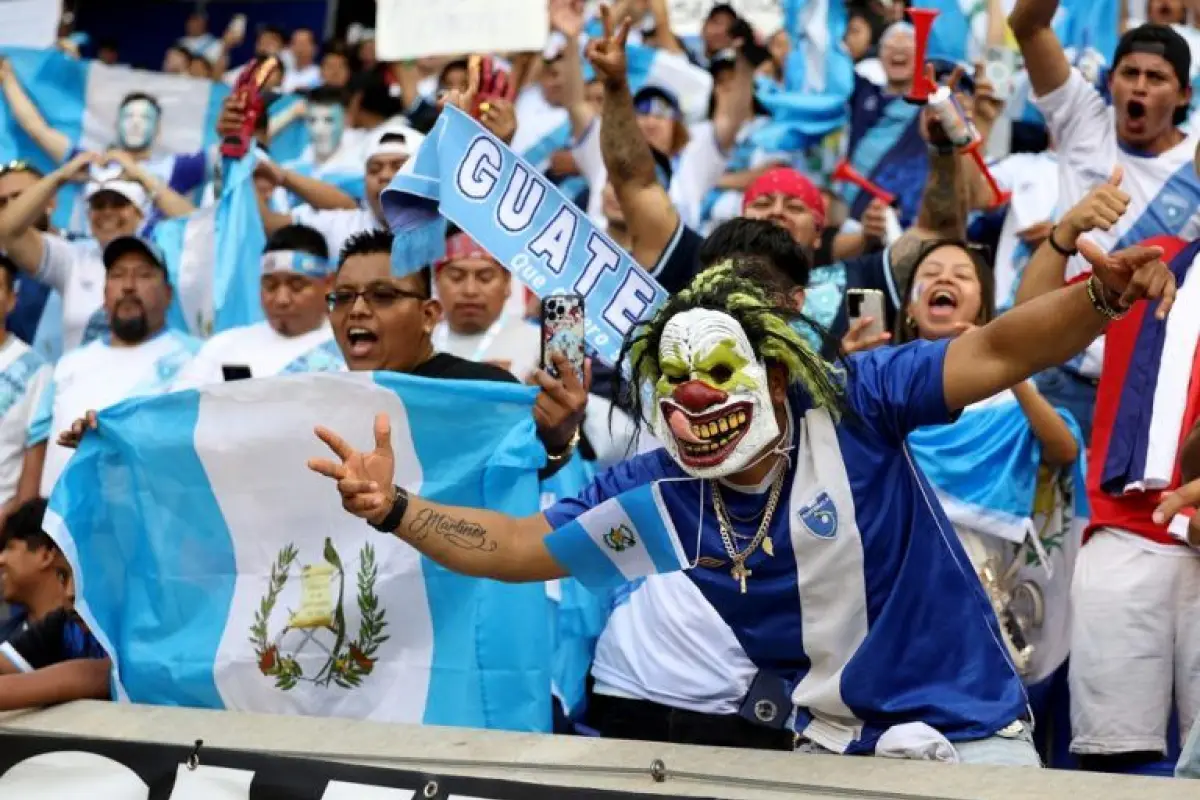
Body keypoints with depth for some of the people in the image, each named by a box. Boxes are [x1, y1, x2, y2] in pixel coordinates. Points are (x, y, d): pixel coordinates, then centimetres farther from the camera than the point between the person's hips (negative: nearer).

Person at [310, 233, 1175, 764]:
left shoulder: (853, 409, -13)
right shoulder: (658, 495, -3)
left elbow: (997, 353, -21)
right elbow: (515, 547, 2)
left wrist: (1101, 297, -39)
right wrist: (393, 508, -12)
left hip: (968, 731, -3)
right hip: (827, 748, 3)